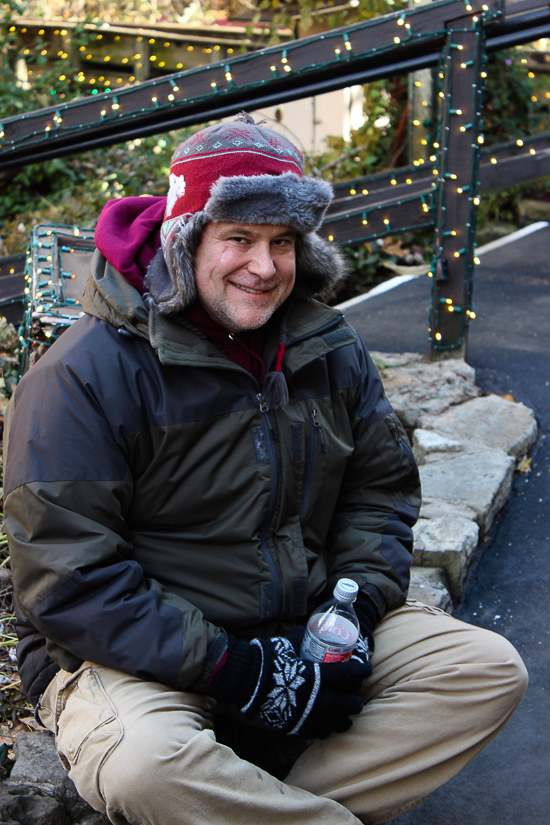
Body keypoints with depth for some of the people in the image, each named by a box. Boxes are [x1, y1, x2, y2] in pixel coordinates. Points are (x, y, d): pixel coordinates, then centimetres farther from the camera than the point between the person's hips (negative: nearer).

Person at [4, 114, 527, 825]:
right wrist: (231, 671, -23)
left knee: (490, 669, -8)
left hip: (306, 631, 6)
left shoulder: (330, 349, 4)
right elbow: (69, 583, -18)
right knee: (147, 768, -37)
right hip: (134, 653, -5)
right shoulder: (85, 375, -15)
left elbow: (382, 485, 13)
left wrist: (357, 606, -6)